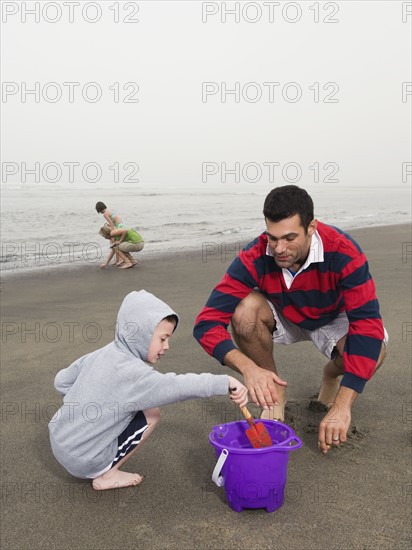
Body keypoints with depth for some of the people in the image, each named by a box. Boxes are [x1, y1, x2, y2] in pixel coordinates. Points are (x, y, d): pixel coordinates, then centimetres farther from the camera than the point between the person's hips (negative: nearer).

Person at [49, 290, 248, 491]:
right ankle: (106, 475, 2)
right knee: (151, 414, -4)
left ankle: (101, 467, 13)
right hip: (82, 459, -8)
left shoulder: (101, 354, 3)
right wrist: (225, 383, -32)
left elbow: (61, 381, 12)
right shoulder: (131, 372, -23)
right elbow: (176, 386, -31)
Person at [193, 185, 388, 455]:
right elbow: (207, 323, -32)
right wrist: (249, 367, -51)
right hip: (282, 317, 1)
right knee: (246, 310, -32)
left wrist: (342, 407, -45)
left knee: (374, 349, -32)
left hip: (331, 319, -1)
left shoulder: (343, 252, -34)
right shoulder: (254, 258, -31)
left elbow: (368, 327, -38)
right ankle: (276, 394, -8)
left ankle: (331, 376, 6)